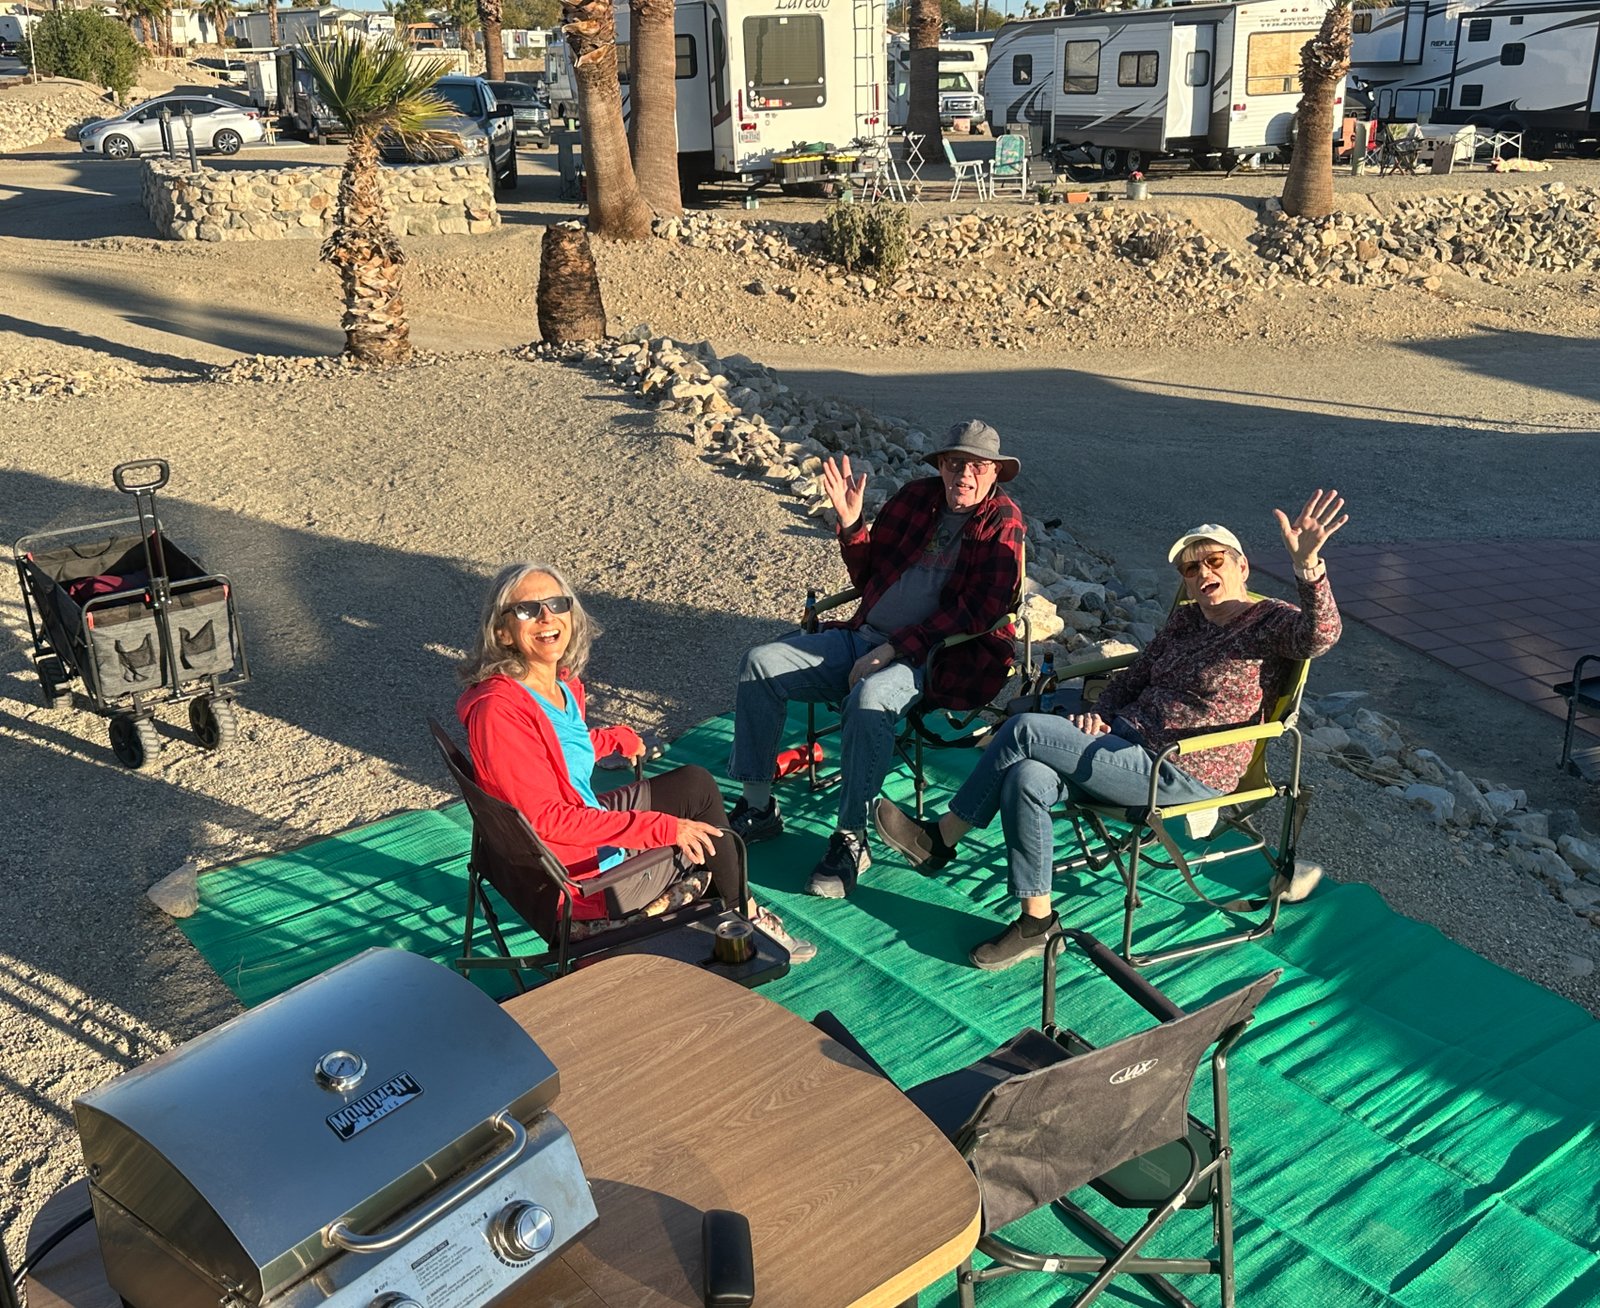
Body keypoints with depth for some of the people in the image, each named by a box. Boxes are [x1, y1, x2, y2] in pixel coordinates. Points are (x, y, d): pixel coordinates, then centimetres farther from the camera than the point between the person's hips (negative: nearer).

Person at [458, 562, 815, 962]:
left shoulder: (564, 684, -1)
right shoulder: (498, 710, -28)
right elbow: (548, 819, -29)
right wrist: (661, 828, -27)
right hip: (578, 878, -9)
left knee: (696, 783, 17)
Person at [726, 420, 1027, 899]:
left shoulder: (1002, 521, -3)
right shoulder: (915, 496, 13)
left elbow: (977, 610, -14)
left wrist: (892, 650, -19)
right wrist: (851, 523, -1)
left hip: (930, 659, -6)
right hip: (864, 638, 7)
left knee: (869, 699, -38)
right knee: (761, 663, -8)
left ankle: (851, 840, -25)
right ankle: (757, 808, -2)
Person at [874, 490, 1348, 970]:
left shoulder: (1271, 622, -5)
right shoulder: (1186, 618, 16)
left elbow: (1320, 635, -27)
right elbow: (1133, 676, 20)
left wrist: (1307, 565, -44)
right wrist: (1098, 714, 0)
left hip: (1179, 775, -8)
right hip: (1123, 738, 8)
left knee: (1025, 729, -19)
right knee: (1025, 779, -21)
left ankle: (941, 839, -6)